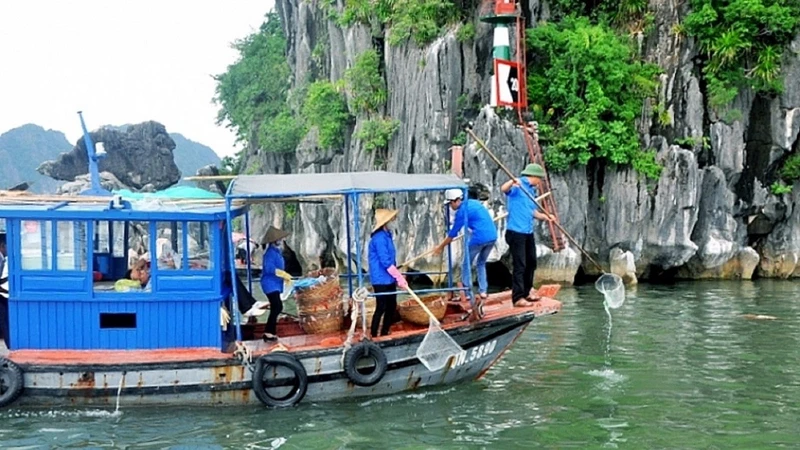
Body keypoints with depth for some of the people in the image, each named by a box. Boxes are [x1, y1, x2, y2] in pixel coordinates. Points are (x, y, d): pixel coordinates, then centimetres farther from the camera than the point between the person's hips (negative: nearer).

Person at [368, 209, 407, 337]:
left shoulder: (386, 235, 13)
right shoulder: (379, 238, -18)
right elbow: (385, 262, -22)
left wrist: (397, 277, 19)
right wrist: (399, 277, -19)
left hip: (389, 280, 10)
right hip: (381, 280, -9)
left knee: (392, 307, 12)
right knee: (381, 308, -7)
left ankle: (384, 334, 20)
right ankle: (373, 335, 0)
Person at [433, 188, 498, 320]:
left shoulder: (462, 211, -5)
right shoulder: (474, 203, 18)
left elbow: (453, 233, 1)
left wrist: (441, 246, 12)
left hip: (479, 238, -8)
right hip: (492, 236, 8)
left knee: (466, 267, 6)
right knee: (481, 264, 23)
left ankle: (469, 296, 2)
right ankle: (483, 292, 13)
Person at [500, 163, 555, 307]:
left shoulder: (531, 190, 16)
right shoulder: (518, 185, -10)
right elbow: (504, 189, -30)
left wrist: (545, 217, 13)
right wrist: (512, 182, -49)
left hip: (528, 232, 9)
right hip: (516, 232, -9)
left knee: (531, 263, 18)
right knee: (520, 265, -9)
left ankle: (526, 292, 32)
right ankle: (518, 298, -6)